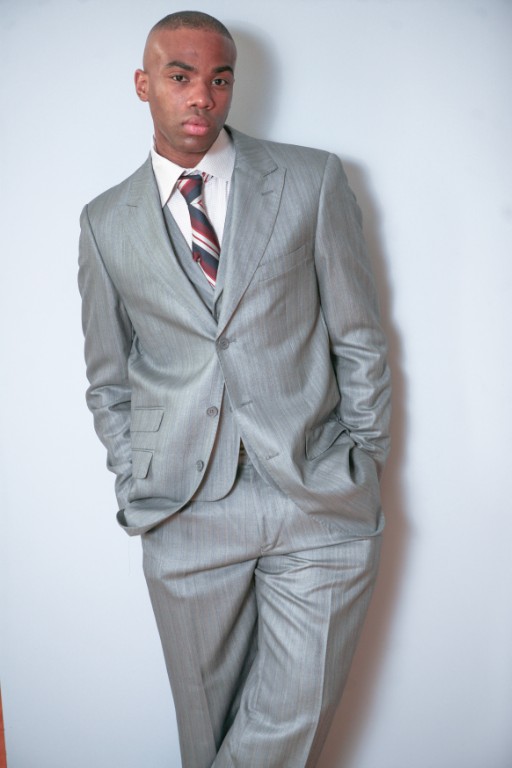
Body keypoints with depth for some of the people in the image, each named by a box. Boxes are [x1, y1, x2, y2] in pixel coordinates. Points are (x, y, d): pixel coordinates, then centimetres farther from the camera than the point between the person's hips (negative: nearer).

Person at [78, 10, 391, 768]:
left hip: (319, 505, -1)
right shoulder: (106, 221, 7)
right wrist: (139, 494, 6)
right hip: (186, 515, 1)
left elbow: (360, 340, 4)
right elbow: (108, 380, 13)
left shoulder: (312, 180, 2)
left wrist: (365, 471, 2)